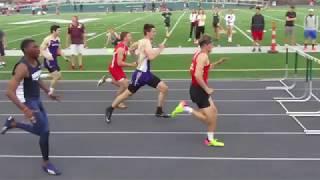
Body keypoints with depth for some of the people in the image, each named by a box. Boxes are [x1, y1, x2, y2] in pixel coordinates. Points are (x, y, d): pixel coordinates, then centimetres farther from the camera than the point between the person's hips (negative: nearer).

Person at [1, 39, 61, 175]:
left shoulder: (36, 61, 0)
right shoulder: (23, 67, -26)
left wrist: (48, 92, 22)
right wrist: (25, 110, -38)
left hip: (37, 99, 9)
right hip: (28, 102, -9)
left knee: (41, 130, 15)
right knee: (45, 131, -7)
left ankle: (12, 123, 33)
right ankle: (46, 163, 13)